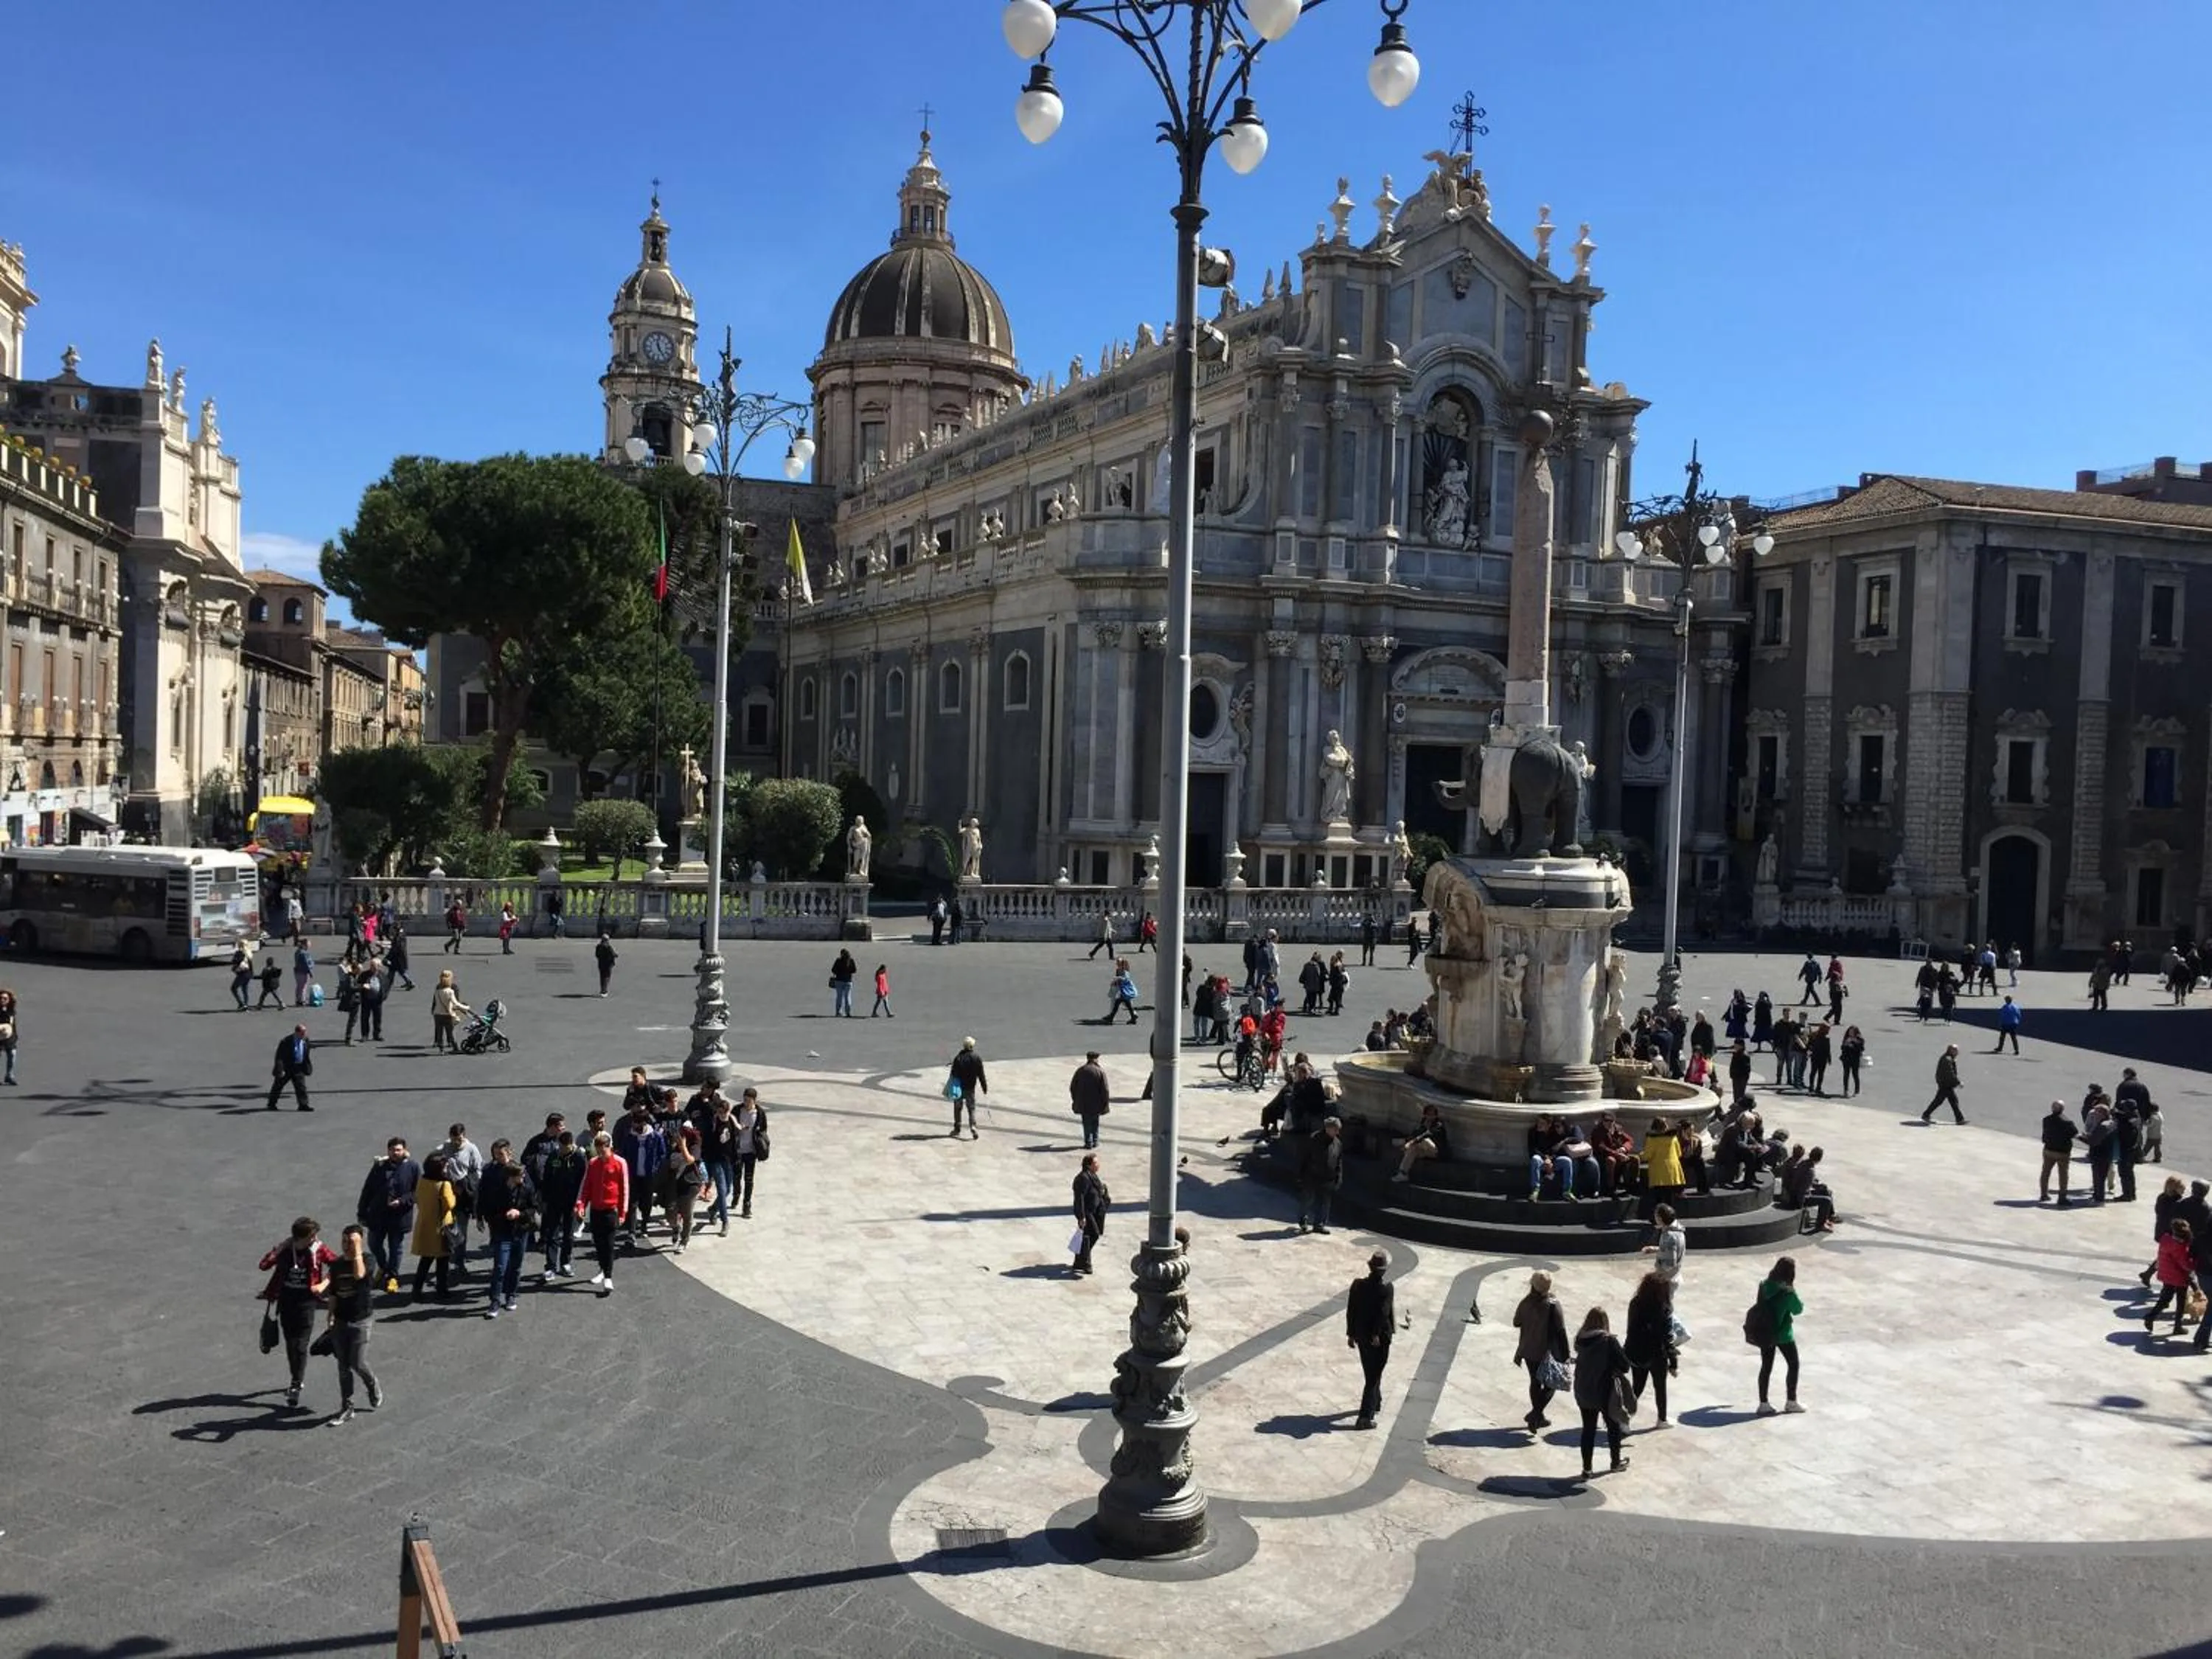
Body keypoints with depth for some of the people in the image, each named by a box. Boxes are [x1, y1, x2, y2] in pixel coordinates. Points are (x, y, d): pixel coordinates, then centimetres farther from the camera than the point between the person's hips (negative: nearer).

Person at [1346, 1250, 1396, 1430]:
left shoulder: (1358, 1285, -2)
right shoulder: (1386, 1288, -16)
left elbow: (1350, 1311, 1)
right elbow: (1383, 1313, -24)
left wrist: (1351, 1334, 8)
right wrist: (1376, 1335, -20)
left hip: (1361, 1336, 5)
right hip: (1379, 1339, -5)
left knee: (1370, 1373, 25)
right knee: (1373, 1376, 1)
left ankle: (1375, 1405, 44)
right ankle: (1365, 1417, -5)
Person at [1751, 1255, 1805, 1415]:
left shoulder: (1765, 1285, -6)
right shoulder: (1788, 1292, -22)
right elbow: (1798, 1309, -6)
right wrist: (1800, 1300, 14)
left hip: (1764, 1332, 5)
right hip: (1783, 1334, -5)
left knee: (1766, 1366, 12)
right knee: (1793, 1364, 15)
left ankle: (1764, 1403, 14)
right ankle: (1791, 1401, 21)